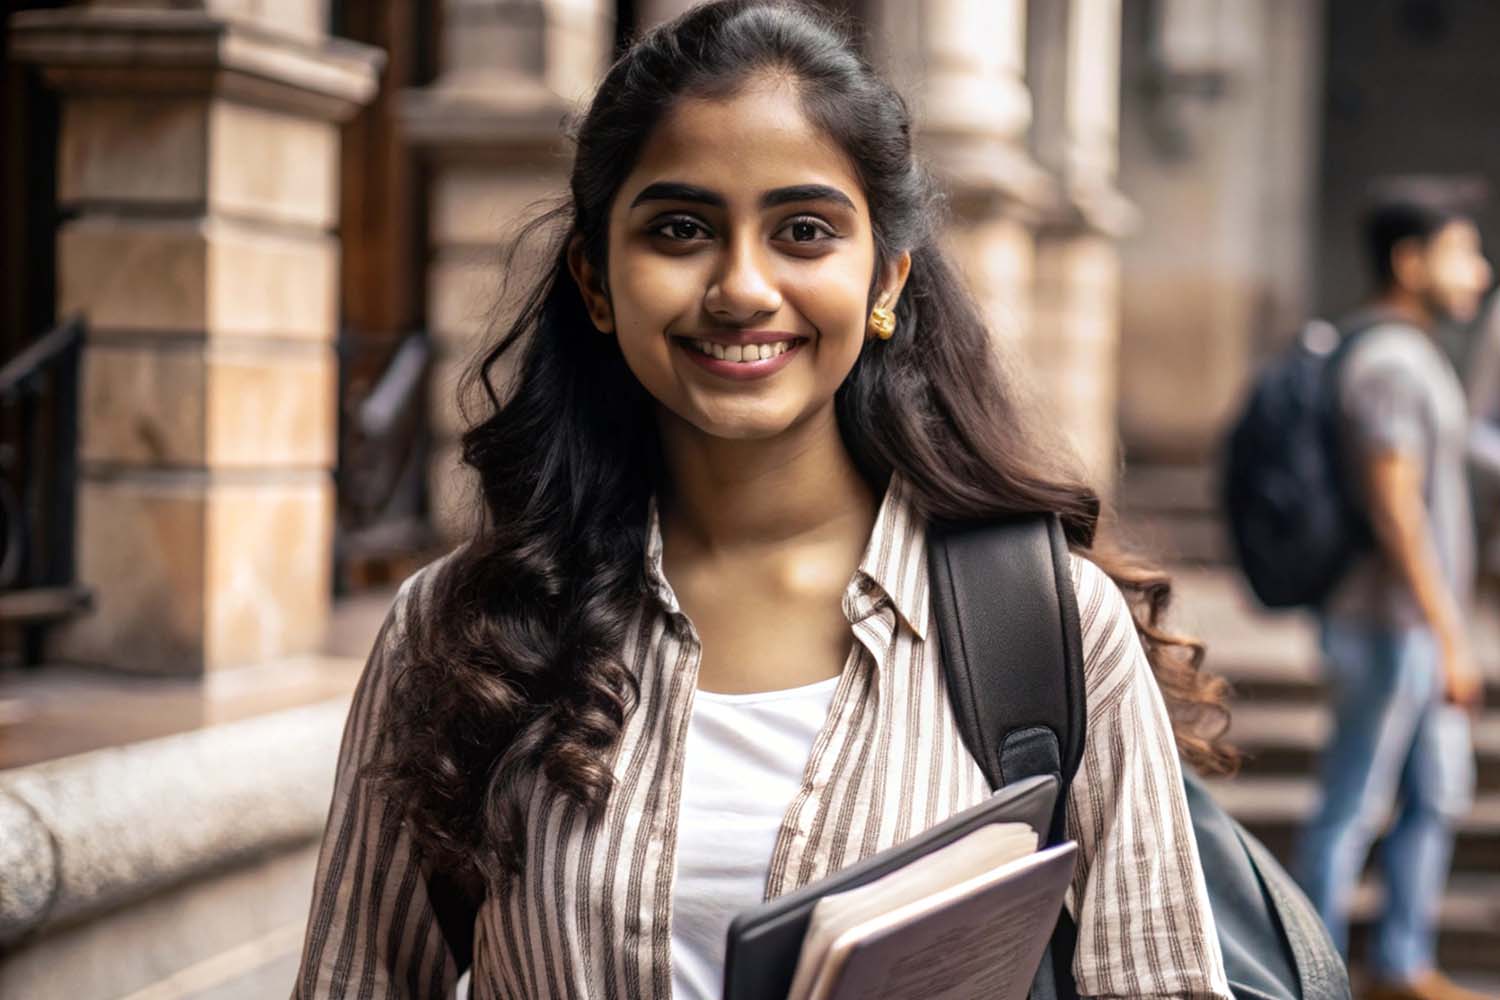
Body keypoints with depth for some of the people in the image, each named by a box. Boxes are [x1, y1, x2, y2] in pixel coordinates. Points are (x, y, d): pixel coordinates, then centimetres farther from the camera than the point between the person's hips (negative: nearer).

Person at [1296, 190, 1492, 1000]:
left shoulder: (1407, 355, 15)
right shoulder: (1387, 364, -18)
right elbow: (1395, 507, -23)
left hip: (1422, 627, 10)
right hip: (1391, 623, -10)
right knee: (1354, 806, -3)